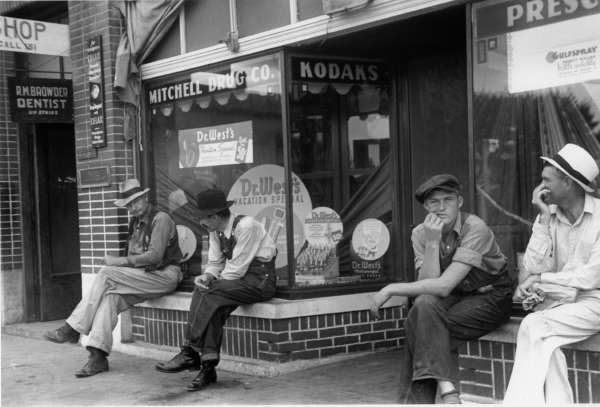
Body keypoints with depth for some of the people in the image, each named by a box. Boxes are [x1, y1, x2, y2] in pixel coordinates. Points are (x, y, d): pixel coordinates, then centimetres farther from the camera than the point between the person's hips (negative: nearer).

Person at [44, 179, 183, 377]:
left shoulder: (161, 219, -7)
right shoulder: (136, 223, 19)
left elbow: (154, 256, -17)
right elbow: (132, 255, 20)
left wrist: (119, 261, -16)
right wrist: (117, 263, -2)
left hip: (164, 276, -7)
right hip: (143, 276, 7)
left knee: (106, 273, -22)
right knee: (111, 295, -23)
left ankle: (72, 329, -18)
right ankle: (98, 356, -29)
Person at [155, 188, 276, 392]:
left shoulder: (246, 225, -19)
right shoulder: (215, 231, 7)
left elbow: (237, 268, -20)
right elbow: (215, 263, 12)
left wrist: (213, 282, -12)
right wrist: (206, 277, -10)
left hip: (260, 278, -8)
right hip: (237, 277, 8)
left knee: (211, 294, -26)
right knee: (214, 305, -19)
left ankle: (190, 353, -19)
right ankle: (207, 367, -19)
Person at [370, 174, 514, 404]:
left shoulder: (475, 229, -21)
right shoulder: (421, 233, -4)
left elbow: (444, 286, -28)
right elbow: (427, 285, -15)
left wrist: (391, 289, -24)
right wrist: (432, 242, -25)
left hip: (490, 299, -5)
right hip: (456, 299, 5)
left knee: (420, 325, -25)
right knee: (424, 304, -27)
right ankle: (447, 390, -23)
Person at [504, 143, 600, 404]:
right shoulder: (547, 216, 7)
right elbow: (534, 268, -4)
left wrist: (541, 279, -13)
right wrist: (544, 219, -8)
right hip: (556, 301, 4)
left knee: (533, 326, -26)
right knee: (546, 346, -27)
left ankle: (521, 401, -19)